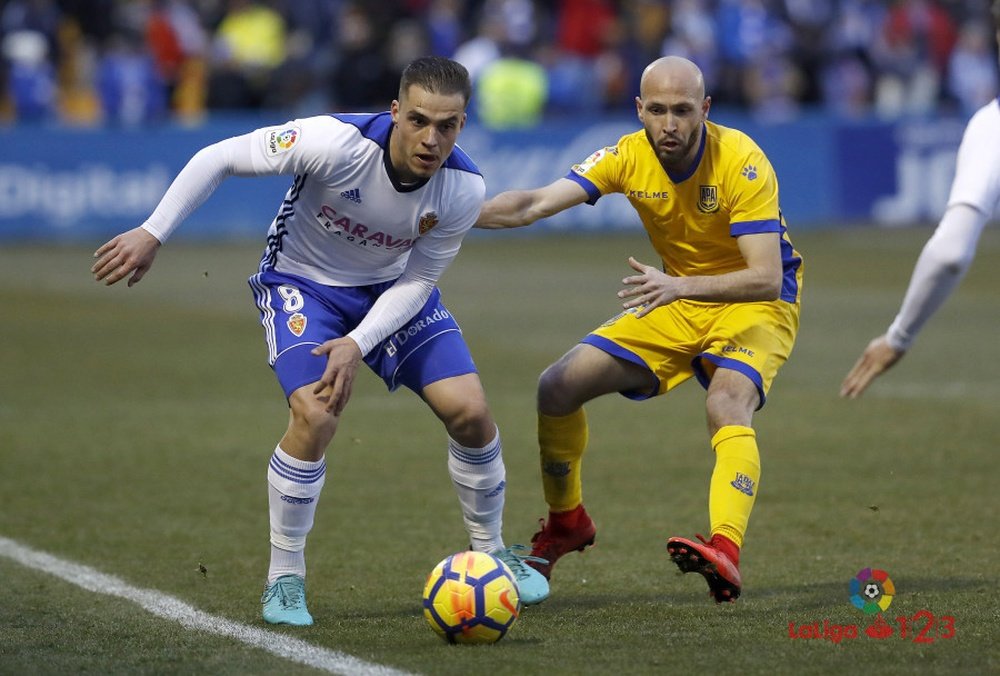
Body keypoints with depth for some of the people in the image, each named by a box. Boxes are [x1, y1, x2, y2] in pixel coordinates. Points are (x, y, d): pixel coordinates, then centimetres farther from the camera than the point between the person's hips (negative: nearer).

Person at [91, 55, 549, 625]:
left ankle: (492, 553, 18)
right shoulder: (336, 142, -34)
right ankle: (285, 581, -6)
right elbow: (218, 159, -22)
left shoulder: (465, 189, -22)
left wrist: (358, 345, -24)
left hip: (393, 288, 4)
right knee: (316, 416, -25)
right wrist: (152, 235, -22)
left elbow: (418, 281, -11)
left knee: (470, 411, -9)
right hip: (303, 282, -3)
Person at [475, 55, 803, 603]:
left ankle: (725, 552, -51)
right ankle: (566, 523, 19)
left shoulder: (740, 162, -27)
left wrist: (679, 285, -47)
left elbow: (767, 279, -32)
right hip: (675, 305, 6)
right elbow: (535, 204, -19)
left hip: (755, 306, -6)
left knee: (727, 408, -36)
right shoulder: (630, 157, -13)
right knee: (558, 388, -3)